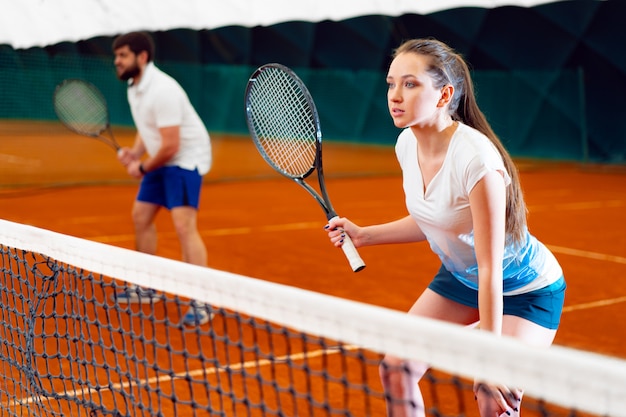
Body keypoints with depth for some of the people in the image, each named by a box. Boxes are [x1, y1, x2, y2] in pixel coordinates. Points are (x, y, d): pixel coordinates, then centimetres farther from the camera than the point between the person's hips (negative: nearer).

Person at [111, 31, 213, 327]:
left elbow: (171, 146, -27)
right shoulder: (134, 87, 5)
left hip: (185, 159, -10)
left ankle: (201, 304, -18)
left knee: (184, 225, -19)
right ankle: (147, 288, 29)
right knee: (141, 216, 15)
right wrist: (134, 152, -2)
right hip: (161, 161, 10)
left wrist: (143, 168, -12)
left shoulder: (162, 90, -26)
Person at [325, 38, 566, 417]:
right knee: (397, 368, 2)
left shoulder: (476, 159, -34)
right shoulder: (408, 144, -10)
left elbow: (491, 269, -32)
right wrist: (362, 234, 3)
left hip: (525, 289, -7)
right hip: (461, 277, 7)